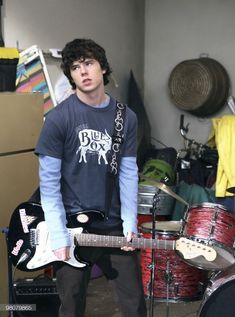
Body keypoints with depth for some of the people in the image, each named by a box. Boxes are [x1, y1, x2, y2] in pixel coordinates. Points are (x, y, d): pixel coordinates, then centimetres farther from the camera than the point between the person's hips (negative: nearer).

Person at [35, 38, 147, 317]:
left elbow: (128, 173, 2)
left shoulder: (126, 117, 2)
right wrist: (59, 236, -14)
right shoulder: (58, 118, -10)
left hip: (115, 226, 3)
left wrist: (130, 225, -5)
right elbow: (49, 181, -10)